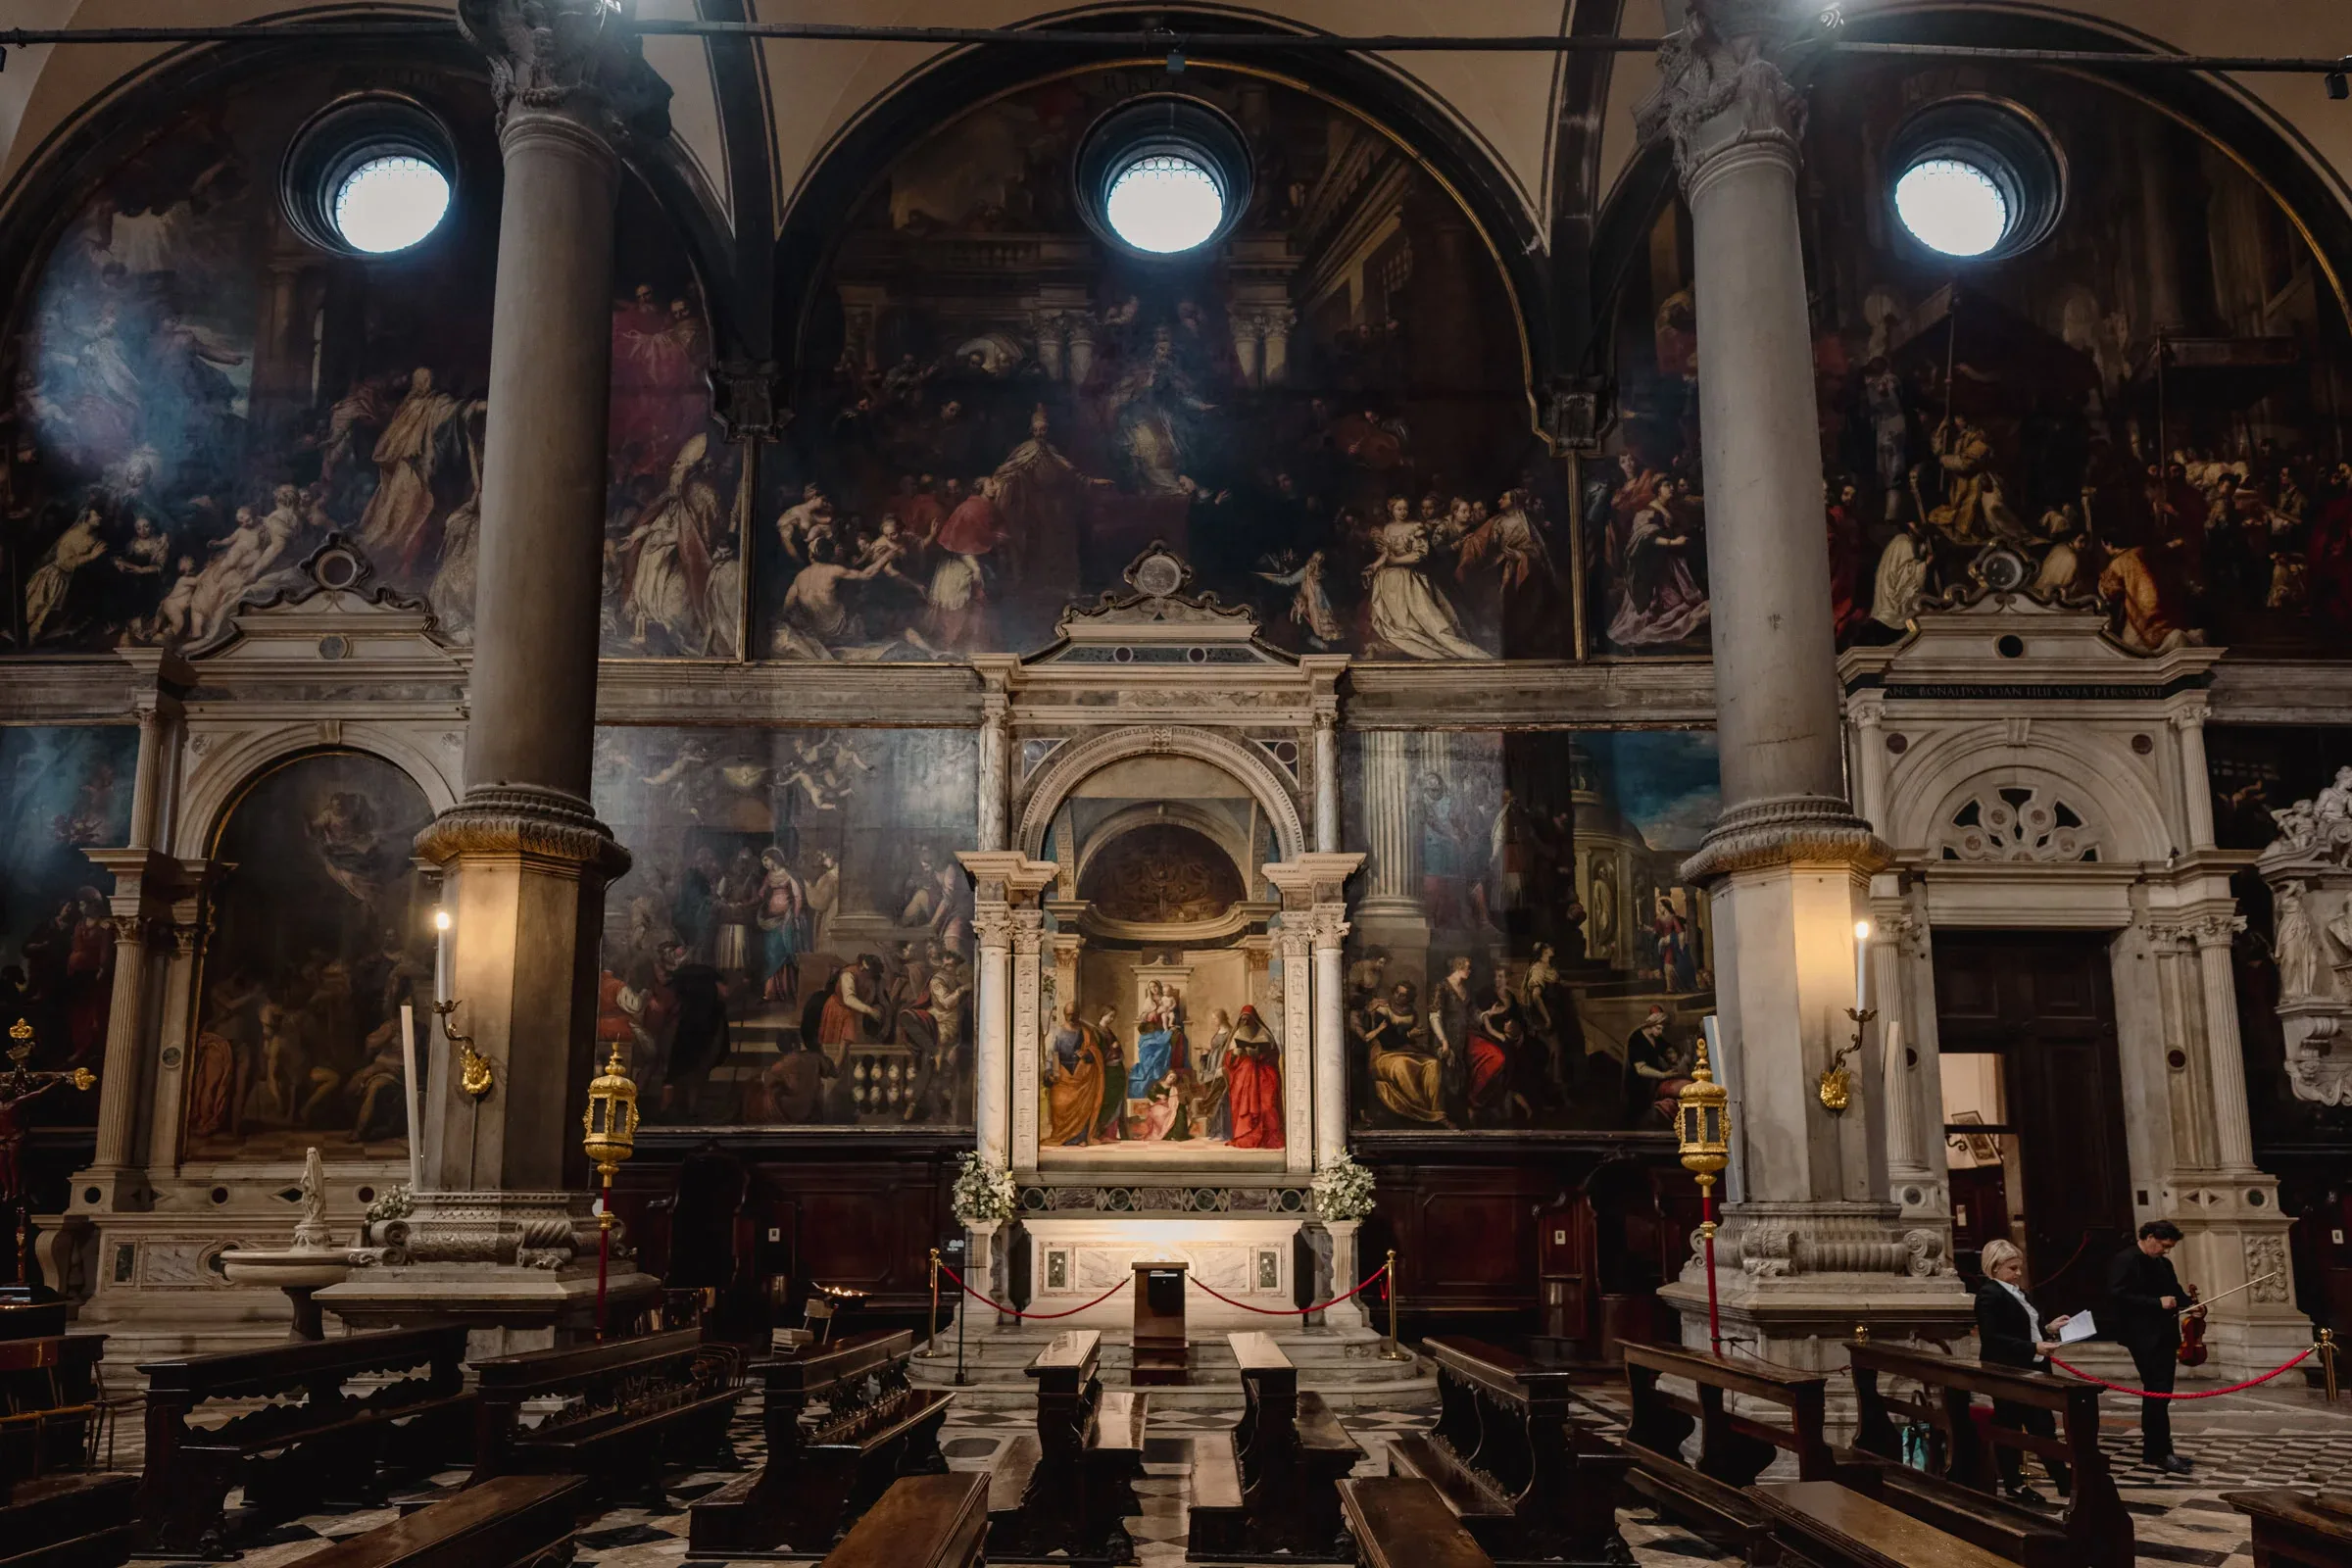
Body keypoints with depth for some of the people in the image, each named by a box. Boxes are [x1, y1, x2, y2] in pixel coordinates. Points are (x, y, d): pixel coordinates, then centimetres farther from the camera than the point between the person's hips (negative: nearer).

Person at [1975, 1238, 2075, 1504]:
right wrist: (2034, 1348, -28)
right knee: (2009, 1427, 1)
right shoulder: (1989, 1294, -16)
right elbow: (1991, 1338, -25)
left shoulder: (2018, 1292, 14)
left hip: (2030, 1370, 9)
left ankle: (2063, 1481, 17)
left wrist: (2048, 1328, 5)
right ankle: (2014, 1485, 10)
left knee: (2044, 1426, 11)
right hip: (2007, 1373, -9)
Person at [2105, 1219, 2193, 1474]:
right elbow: (2118, 1296, -20)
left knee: (2159, 1395, 12)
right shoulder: (2125, 1261, -11)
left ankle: (2153, 1451, 19)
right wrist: (2157, 1302, -22)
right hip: (2145, 1338, -9)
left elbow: (2174, 1293, 26)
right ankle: (2161, 1452, -7)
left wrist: (2184, 1296, 3)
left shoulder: (2163, 1264, 16)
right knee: (2157, 1393, -11)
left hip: (2165, 1337, 9)